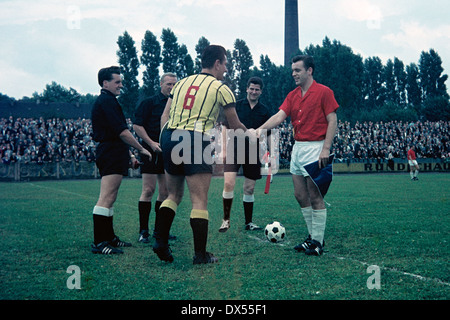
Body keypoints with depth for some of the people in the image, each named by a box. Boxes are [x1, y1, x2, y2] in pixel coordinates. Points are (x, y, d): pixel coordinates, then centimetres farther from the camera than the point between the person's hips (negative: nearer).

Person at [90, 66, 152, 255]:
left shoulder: (106, 101, 23)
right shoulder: (107, 101, -11)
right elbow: (122, 132, -17)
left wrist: (129, 155, 25)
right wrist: (141, 149, -9)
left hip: (113, 155, 11)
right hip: (111, 154, -11)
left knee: (109, 199, 13)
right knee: (106, 199, -12)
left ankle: (109, 237, 20)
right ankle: (99, 243, -12)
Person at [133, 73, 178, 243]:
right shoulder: (149, 102, -2)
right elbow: (137, 125, -6)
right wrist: (151, 143, -14)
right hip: (151, 152, -5)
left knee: (165, 192, 7)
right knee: (148, 190, -8)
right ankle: (143, 231, -2)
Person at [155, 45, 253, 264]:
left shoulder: (181, 83, 19)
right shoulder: (220, 88, 4)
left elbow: (164, 116, 15)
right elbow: (235, 126, 11)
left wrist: (167, 144, 17)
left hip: (169, 137, 6)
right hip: (196, 141, -6)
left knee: (174, 195, 18)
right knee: (199, 202, -1)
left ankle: (160, 241, 9)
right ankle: (200, 255, 3)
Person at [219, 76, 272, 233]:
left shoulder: (264, 111, 9)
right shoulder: (236, 106, 3)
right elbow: (226, 127, 4)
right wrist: (224, 149, -3)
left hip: (253, 153, 2)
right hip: (234, 150, -2)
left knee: (249, 189, 8)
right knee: (228, 183, -17)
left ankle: (248, 222, 20)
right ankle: (226, 220, -4)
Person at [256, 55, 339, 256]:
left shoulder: (324, 92, -5)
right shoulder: (292, 96, 13)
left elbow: (332, 121, -8)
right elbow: (279, 116, 2)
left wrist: (326, 148, -16)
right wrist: (261, 128, -14)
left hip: (315, 148, -7)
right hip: (298, 147, 7)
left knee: (315, 196, -5)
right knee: (300, 195, 9)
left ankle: (318, 242, 3)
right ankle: (312, 236, 21)